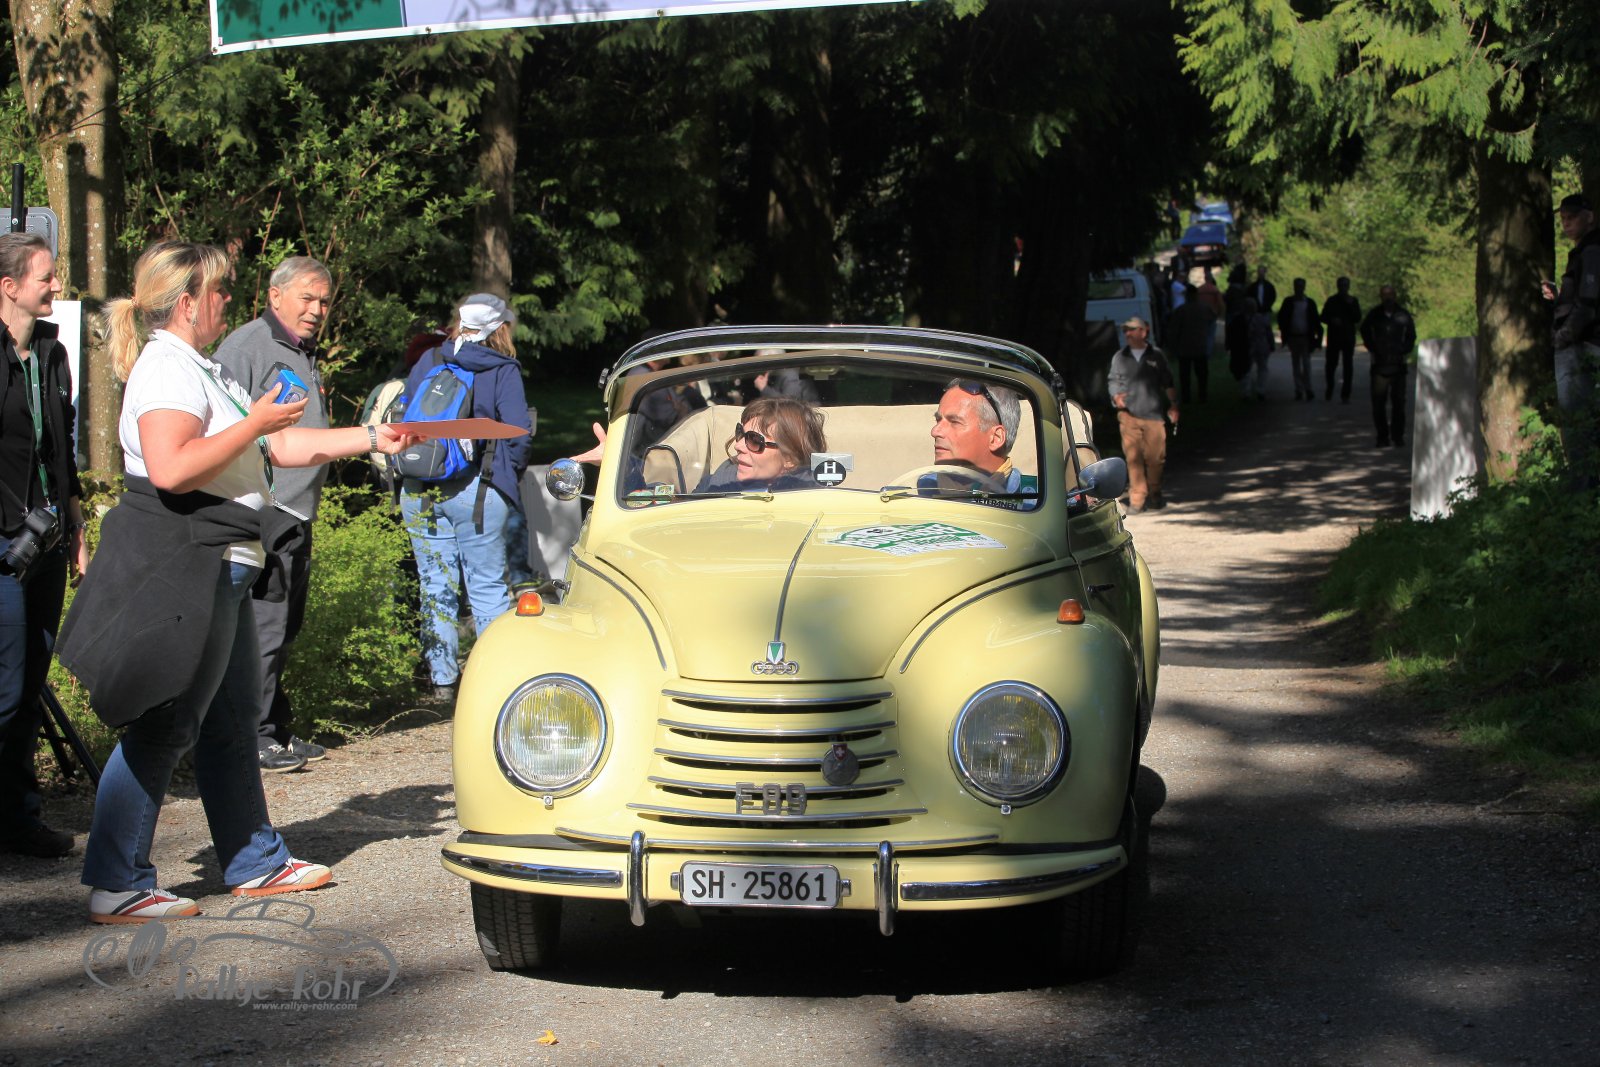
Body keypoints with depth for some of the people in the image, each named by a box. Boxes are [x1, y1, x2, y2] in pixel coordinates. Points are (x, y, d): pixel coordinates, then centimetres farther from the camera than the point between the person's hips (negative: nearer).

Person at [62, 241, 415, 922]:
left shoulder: (204, 371, 20)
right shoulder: (166, 368, -14)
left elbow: (280, 448, 24)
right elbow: (171, 469, -29)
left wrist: (370, 439, 21)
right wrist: (256, 423, -20)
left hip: (218, 569, 11)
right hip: (184, 567, -11)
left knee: (231, 719, 16)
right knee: (164, 728, -7)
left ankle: (257, 863, 26)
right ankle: (116, 887, -2)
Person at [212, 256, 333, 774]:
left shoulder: (304, 354, 20)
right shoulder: (246, 346, -11)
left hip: (297, 518, 10)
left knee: (284, 629, 13)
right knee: (262, 630, -9)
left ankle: (276, 729, 20)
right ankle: (254, 736, -4)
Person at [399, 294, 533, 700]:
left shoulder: (428, 362, 9)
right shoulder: (502, 371, -2)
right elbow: (518, 433, -8)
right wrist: (510, 476, 8)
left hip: (418, 493, 3)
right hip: (476, 492, -3)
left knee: (435, 585, 9)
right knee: (488, 586, 4)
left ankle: (441, 679, 13)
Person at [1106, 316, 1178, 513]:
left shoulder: (1157, 355, 7)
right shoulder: (1120, 357, 9)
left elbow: (1168, 383, 13)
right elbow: (1112, 380, 12)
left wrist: (1173, 405, 8)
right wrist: (1116, 396, -8)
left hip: (1154, 415, 0)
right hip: (1129, 414, 0)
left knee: (1155, 456, 1)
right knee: (1133, 458, -5)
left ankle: (1154, 494, 19)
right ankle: (1137, 498, -1)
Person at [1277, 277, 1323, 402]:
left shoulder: (1310, 303, 1)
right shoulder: (1288, 302, 4)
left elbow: (1315, 320, 2)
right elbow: (1281, 317, 8)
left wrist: (1319, 335, -6)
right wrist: (1284, 332, -2)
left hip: (1306, 337, -2)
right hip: (1293, 337, 2)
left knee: (1306, 363, -7)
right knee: (1296, 364, 5)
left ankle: (1308, 389, -4)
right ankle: (1299, 390, 9)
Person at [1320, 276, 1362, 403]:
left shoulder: (1353, 301, 8)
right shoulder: (1331, 301, 7)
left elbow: (1358, 319, 0)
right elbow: (1323, 317, 7)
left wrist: (1351, 305, -12)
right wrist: (1332, 320, -14)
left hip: (1348, 337, 0)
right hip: (1334, 337, 0)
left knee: (1347, 366, -4)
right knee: (1331, 364, 1)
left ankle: (1345, 394, -4)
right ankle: (1329, 390, 19)